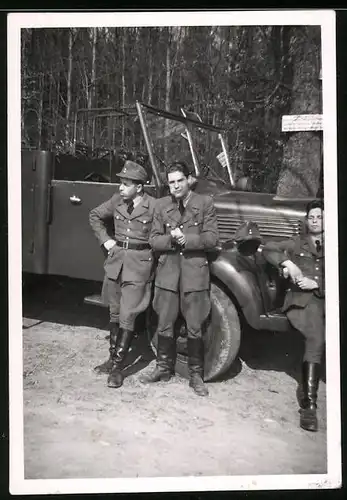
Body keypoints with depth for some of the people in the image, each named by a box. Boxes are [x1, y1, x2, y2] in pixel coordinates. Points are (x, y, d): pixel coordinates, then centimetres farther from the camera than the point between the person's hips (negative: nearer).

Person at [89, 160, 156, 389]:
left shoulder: (153, 206, -12)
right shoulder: (117, 200, 3)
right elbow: (95, 216, 18)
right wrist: (105, 239, 9)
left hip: (139, 264, -5)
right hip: (116, 260, 5)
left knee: (127, 316, -4)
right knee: (115, 313, 14)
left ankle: (118, 368, 6)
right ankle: (113, 358, 29)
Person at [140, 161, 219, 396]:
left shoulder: (205, 203, 0)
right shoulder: (162, 205, 7)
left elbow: (212, 238, -5)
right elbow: (154, 240, 4)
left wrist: (186, 240, -17)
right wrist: (171, 239, -15)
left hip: (195, 271, -2)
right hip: (167, 271, 3)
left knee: (195, 328, 5)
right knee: (165, 325, 11)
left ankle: (196, 375, 20)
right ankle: (164, 368, 29)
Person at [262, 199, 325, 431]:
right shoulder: (297, 243, 20)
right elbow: (268, 248, 6)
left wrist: (316, 284, -7)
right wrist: (287, 263, -9)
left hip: (325, 300, 3)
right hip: (301, 301, -3)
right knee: (317, 339, -27)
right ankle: (309, 403, -25)